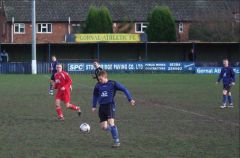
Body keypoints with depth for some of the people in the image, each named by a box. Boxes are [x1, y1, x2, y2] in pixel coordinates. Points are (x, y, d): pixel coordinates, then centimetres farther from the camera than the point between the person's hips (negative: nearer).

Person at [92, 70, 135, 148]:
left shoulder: (113, 84, -5)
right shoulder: (98, 85, 6)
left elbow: (124, 89, -1)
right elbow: (95, 95, 22)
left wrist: (130, 99, -6)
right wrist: (94, 106, 19)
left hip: (110, 105, -5)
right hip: (101, 106, 5)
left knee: (111, 123, -22)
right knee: (104, 127, -2)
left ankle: (116, 141, -15)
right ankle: (114, 130, 30)